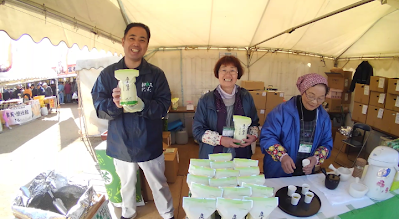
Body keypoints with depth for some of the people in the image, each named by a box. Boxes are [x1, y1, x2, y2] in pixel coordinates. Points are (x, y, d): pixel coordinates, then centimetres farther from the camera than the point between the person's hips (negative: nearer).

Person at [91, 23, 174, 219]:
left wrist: (142, 106, -33)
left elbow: (164, 105, -14)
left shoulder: (156, 74, -8)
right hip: (120, 145, 2)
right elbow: (98, 107, -9)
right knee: (127, 185, 25)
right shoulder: (108, 73, -5)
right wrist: (114, 104, -31)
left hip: (150, 145, -1)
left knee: (159, 185, 16)